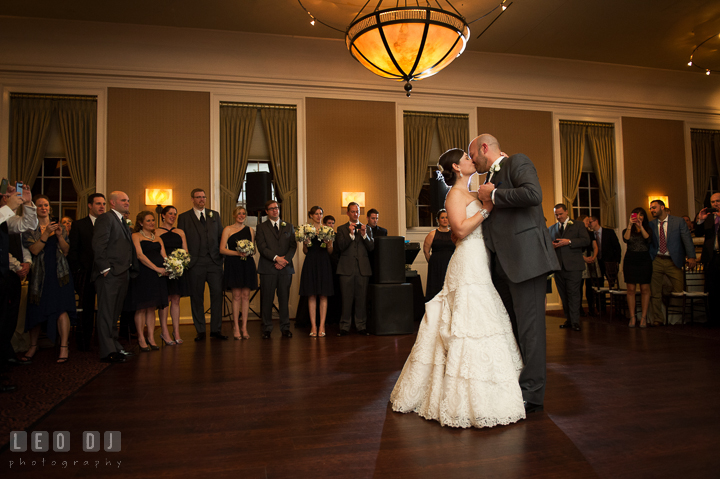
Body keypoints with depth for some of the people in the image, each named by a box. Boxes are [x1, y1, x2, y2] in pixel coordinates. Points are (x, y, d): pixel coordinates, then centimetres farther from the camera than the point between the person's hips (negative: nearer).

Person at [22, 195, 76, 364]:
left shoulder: (59, 227, 13)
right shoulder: (29, 229, 5)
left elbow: (66, 250, 7)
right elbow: (34, 250, -8)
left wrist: (59, 236, -9)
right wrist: (46, 234, -18)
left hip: (59, 273, 0)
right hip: (40, 274, 0)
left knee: (61, 308, -11)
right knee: (36, 310, 3)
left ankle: (64, 348, -9)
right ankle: (33, 346, 23)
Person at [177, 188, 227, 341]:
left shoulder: (214, 215, 15)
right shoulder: (184, 217, 6)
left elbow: (221, 236, 14)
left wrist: (222, 255, 4)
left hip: (214, 261, 2)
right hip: (195, 263, -2)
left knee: (217, 294, 0)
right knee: (197, 297, 4)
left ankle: (216, 329, 9)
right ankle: (200, 331, 14)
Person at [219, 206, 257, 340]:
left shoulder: (250, 230, 15)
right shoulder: (228, 229, 5)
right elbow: (222, 249, -2)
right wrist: (237, 253, -15)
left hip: (248, 265, 3)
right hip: (233, 265, -3)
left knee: (246, 296, 1)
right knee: (236, 296, -5)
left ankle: (244, 327, 6)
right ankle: (236, 327, 5)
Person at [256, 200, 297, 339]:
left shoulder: (289, 226, 16)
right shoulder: (261, 227, 8)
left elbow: (293, 246, 8)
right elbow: (262, 247, -3)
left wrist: (285, 260, -8)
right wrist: (276, 258, -14)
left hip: (286, 268, 2)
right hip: (268, 269, -2)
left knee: (284, 299, 3)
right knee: (267, 299, 0)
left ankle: (285, 328, 11)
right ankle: (267, 329, 9)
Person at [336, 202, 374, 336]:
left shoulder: (367, 228, 14)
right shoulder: (341, 228, 9)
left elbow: (371, 248, 4)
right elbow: (341, 247, -4)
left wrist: (364, 235, -11)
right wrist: (351, 234, -15)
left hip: (363, 268, 2)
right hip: (346, 268, -1)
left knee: (362, 298, 2)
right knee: (347, 299, -1)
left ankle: (361, 326, 11)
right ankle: (345, 326, 7)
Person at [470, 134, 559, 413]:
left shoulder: (517, 162, -1)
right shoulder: (490, 178, 23)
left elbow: (533, 193, -21)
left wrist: (494, 195, -11)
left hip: (525, 257, -9)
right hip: (501, 264, 9)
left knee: (528, 326, -4)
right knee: (509, 326, 14)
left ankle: (531, 394, 5)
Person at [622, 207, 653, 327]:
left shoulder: (648, 229, 10)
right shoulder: (627, 230, 10)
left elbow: (648, 239, -10)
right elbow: (626, 239, -11)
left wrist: (641, 226, -18)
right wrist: (630, 225, -18)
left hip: (645, 260, 0)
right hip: (630, 260, 0)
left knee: (645, 289, -1)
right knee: (631, 290, -1)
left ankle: (644, 317, 4)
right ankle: (632, 317, 3)